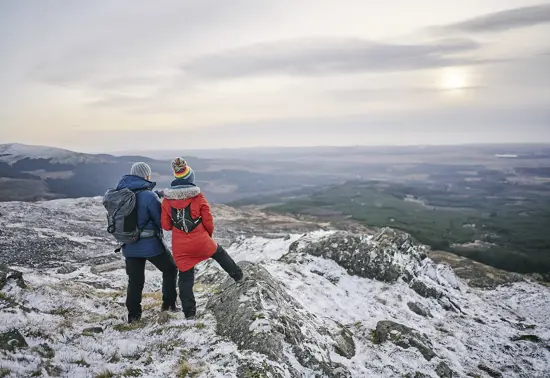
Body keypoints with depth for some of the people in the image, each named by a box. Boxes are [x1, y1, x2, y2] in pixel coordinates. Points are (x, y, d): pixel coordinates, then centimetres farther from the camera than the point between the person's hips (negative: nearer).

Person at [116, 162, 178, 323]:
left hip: (129, 246, 6)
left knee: (135, 280, 15)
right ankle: (169, 304, 18)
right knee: (170, 269, 16)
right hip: (150, 244, -5)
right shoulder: (149, 195, -19)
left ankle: (133, 314, 19)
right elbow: (162, 220, -14)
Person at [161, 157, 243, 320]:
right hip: (201, 242, -1)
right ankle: (238, 275, 41)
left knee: (185, 278, 13)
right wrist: (209, 234, 15)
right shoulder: (198, 196, -10)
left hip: (180, 247, 2)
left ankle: (189, 311, 18)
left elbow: (166, 225, 2)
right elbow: (208, 221, -5)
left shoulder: (166, 199, -3)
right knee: (219, 253, 28)